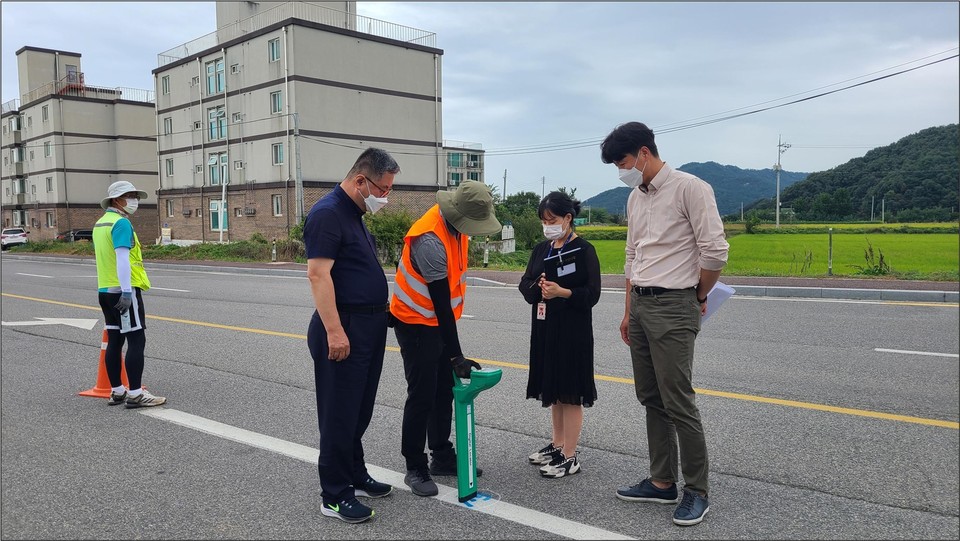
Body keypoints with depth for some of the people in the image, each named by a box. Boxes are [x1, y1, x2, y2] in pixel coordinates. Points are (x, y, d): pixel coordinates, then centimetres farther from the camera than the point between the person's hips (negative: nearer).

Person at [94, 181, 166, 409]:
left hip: (105, 290, 10)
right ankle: (135, 394, -6)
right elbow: (122, 257, -22)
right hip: (123, 290, -9)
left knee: (114, 341, 12)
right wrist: (126, 291, -25)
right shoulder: (121, 222, -13)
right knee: (136, 340, -6)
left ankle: (117, 391, 19)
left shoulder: (100, 223, 17)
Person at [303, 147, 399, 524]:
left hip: (367, 327, 10)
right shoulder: (328, 213, -15)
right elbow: (318, 274, -22)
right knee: (340, 414, -1)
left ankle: (355, 476, 32)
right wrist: (334, 330, -26)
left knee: (359, 411, 18)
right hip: (343, 330, -10)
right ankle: (334, 496, 10)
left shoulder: (354, 214, 15)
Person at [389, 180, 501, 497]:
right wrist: (457, 356, -26)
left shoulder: (455, 224, -3)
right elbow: (441, 303, -29)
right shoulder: (431, 241, -31)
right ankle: (415, 469, 10)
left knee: (444, 392, 14)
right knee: (422, 396, -3)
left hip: (440, 320, 9)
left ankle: (442, 457, 26)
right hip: (416, 324, -8)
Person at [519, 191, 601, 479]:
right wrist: (537, 288, -12)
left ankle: (570, 456, 8)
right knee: (553, 390, 16)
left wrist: (562, 292, -25)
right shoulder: (541, 249, 10)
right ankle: (557, 444, 30)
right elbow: (525, 283, 9)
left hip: (573, 331, -6)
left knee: (570, 393, 0)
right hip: (544, 328, 7)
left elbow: (592, 294, -12)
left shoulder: (584, 250, -9)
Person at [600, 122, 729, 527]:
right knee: (651, 399, 13)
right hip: (640, 305, 8)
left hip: (673, 308, -8)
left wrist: (699, 297, -2)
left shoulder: (690, 189, -12)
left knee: (678, 402, -5)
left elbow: (715, 251, -15)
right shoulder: (635, 198, 13)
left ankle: (697, 490, 10)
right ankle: (662, 482, 24)